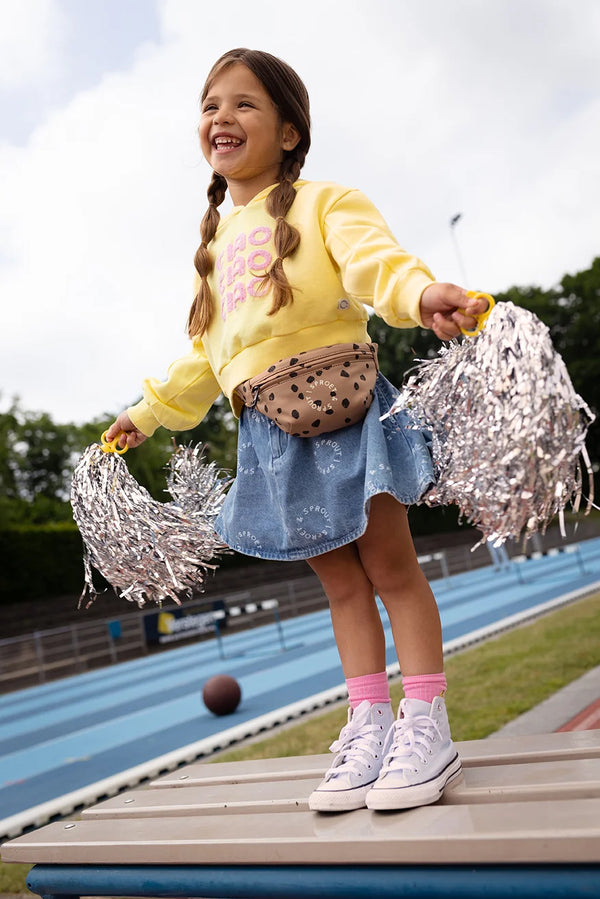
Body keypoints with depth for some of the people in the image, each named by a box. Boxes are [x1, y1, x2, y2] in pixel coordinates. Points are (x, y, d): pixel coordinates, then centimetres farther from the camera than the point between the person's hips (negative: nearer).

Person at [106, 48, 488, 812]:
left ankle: (425, 724, 9)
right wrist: (148, 413, 27)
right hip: (269, 432, 6)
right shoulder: (216, 240, 20)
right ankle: (368, 726, 17)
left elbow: (373, 259, -19)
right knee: (339, 580, 9)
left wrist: (421, 294, -41)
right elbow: (206, 350, 25)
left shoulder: (324, 203, 2)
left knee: (389, 564, -1)